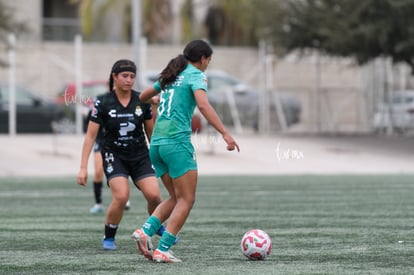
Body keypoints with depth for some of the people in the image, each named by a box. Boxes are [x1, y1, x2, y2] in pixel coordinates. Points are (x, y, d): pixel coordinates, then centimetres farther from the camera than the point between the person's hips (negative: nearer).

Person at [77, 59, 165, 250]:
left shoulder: (142, 101, -3)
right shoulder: (103, 102, -10)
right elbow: (91, 136, -8)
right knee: (121, 196, -24)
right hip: (114, 156, -2)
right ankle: (108, 238, -1)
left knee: (154, 195, -14)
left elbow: (151, 131, 9)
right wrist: (83, 167, -12)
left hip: (140, 155, 2)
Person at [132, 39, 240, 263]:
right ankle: (162, 250, -9)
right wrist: (225, 134, -27)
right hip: (177, 142, -8)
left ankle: (145, 231, -4)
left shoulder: (171, 75, 19)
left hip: (156, 143, 8)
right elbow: (203, 104, -21)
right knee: (186, 200, -2)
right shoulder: (196, 75, -3)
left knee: (176, 198, 15)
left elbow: (143, 96, 31)